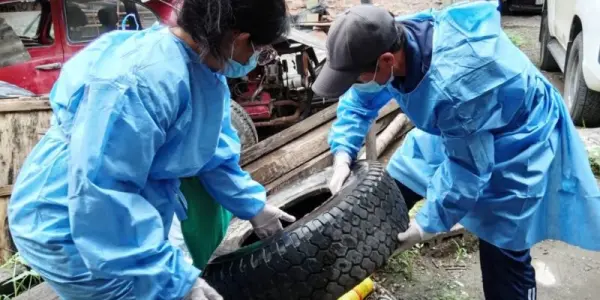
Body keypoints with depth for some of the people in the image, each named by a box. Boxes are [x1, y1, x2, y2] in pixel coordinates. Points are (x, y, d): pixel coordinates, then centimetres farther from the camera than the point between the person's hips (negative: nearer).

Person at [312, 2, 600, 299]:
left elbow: (466, 168, -30)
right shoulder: (394, 40, -22)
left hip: (518, 140, -7)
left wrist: (430, 222, -19)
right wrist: (343, 154, -16)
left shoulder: (456, 84, -44)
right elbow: (359, 100, -3)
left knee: (502, 252, -5)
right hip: (451, 129, 7)